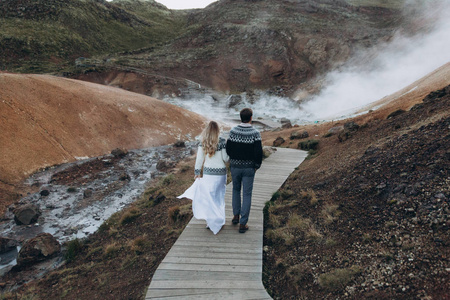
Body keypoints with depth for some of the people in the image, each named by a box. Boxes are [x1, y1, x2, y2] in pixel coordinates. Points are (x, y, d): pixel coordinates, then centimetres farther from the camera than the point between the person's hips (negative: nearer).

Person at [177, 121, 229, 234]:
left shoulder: (203, 143, -3)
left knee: (208, 197, 12)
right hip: (220, 173, -1)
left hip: (208, 173, 2)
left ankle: (210, 221, 18)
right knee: (219, 197, 11)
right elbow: (226, 158, -7)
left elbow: (199, 159, 0)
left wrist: (197, 173, 9)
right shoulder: (222, 142, -11)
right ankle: (218, 221, 19)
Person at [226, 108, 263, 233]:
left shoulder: (233, 131, -6)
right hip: (249, 168, -2)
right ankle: (243, 224, 8)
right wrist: (257, 165, -1)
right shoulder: (255, 133, -13)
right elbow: (258, 151, -16)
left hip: (235, 166, 2)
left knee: (236, 190, 24)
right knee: (246, 195, 6)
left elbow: (228, 149, -3)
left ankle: (236, 216, 28)